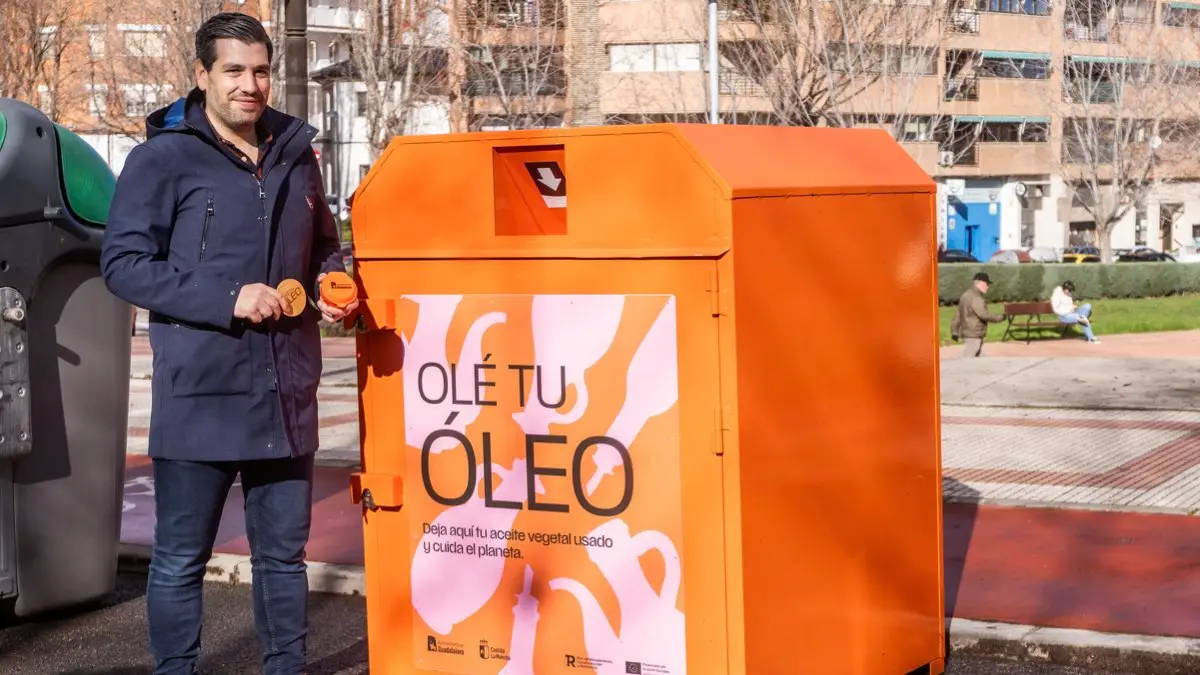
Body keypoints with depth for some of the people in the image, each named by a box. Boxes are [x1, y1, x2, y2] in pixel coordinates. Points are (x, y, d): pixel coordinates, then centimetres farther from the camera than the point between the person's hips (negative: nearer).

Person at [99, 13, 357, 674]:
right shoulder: (164, 157, -4)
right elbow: (122, 262, -9)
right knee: (181, 558, 4)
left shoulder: (295, 155, 13)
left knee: (284, 550, 13)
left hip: (286, 393, 5)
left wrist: (332, 286, 3)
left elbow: (323, 249, 26)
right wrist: (226, 298, -17)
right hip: (200, 394, -5)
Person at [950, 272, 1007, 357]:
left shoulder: (966, 295, 15)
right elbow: (983, 315, -24)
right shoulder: (975, 298, -17)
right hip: (973, 336, -10)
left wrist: (954, 331, 23)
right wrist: (1001, 317, -13)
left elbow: (958, 314, 19)